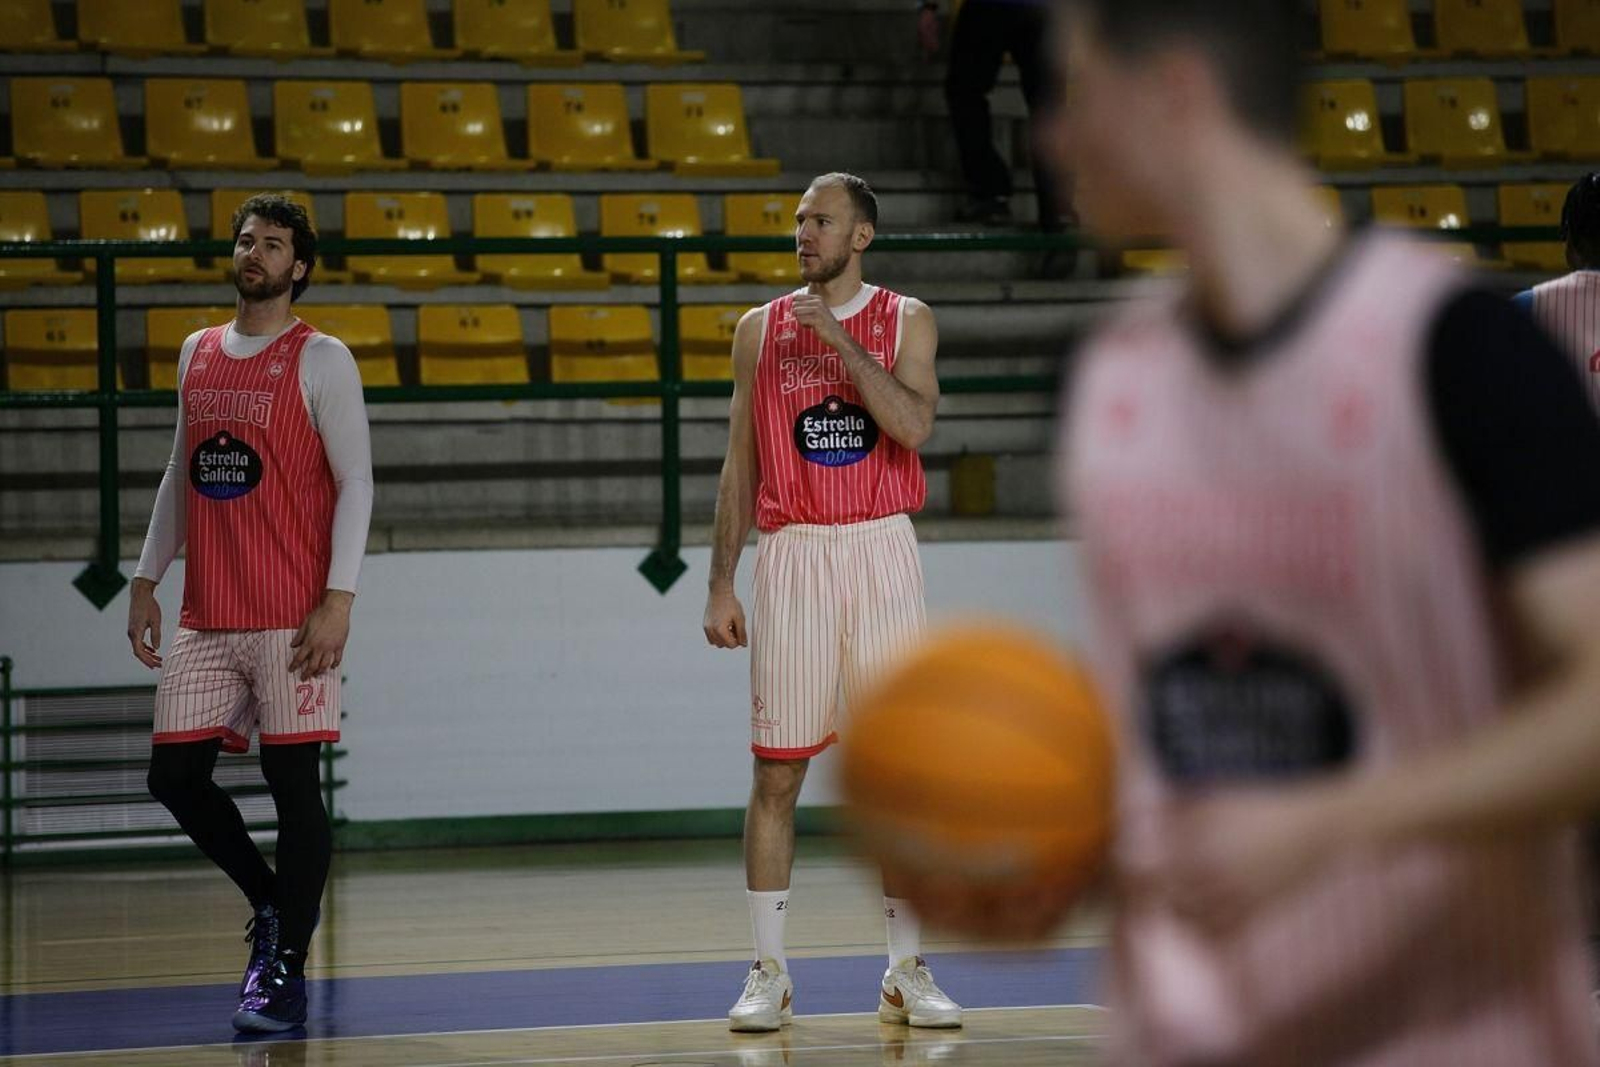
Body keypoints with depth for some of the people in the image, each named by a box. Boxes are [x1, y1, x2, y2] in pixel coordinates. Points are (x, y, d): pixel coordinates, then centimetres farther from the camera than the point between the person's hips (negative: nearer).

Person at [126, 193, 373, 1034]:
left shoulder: (321, 360, -2)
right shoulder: (198, 354, 15)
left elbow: (356, 482, -6)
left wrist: (339, 598, -15)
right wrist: (148, 578, 15)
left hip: (291, 617, -6)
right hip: (204, 617, 6)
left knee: (292, 782, -4)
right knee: (174, 777, 2)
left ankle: (286, 970, 3)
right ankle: (270, 903, 23)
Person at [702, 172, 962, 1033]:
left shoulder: (905, 322, 4)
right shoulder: (761, 329, 8)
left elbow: (914, 424, -14)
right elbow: (740, 466, 10)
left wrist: (839, 337, -16)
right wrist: (721, 584, 5)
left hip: (880, 551, -1)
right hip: (793, 554, 1)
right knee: (777, 772, 0)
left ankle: (906, 971, 8)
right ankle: (768, 971, 6)